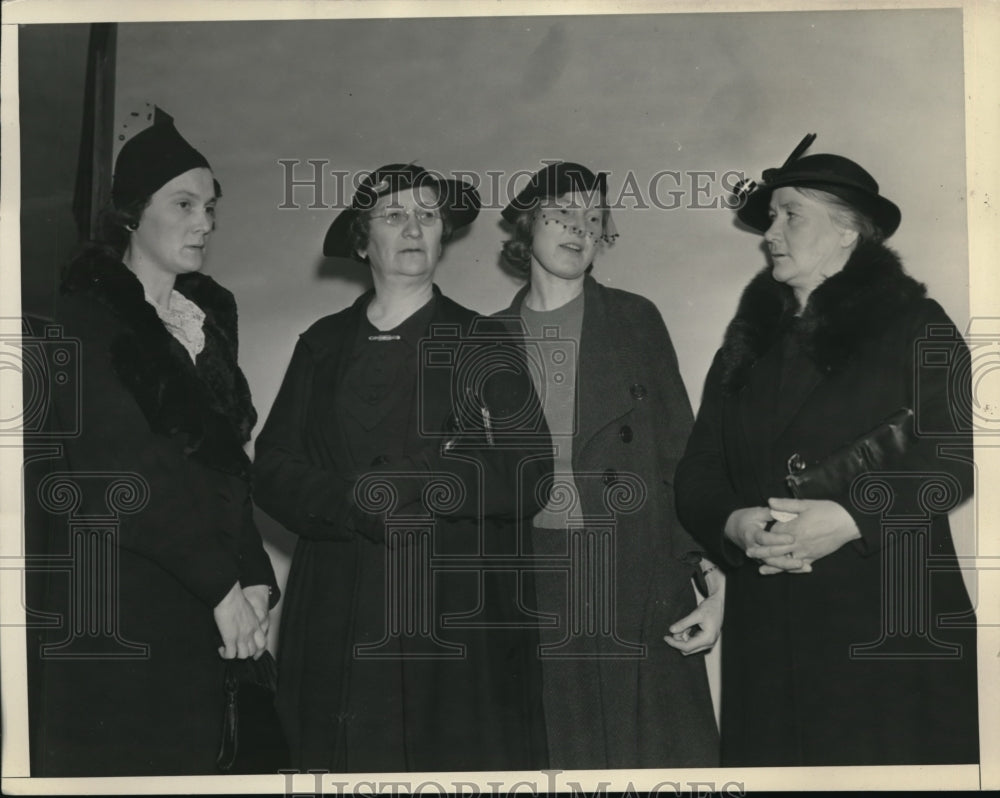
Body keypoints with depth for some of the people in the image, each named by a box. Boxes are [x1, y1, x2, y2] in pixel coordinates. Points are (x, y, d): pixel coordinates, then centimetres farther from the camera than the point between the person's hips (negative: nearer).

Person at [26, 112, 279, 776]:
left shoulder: (211, 314, 13)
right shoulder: (83, 315, -7)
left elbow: (229, 461, 11)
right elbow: (121, 471, -15)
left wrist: (256, 579, -1)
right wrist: (223, 585, -15)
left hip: (202, 620, 6)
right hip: (110, 611, -5)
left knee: (187, 762, 7)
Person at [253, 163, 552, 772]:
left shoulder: (481, 344, 7)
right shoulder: (323, 345, 13)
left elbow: (528, 473, -5)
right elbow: (273, 471, 5)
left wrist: (396, 485, -11)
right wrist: (358, 505, -12)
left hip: (456, 625, -2)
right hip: (337, 626, 2)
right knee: (342, 766, 3)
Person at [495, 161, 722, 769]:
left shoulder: (635, 320, 6)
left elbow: (680, 456, 2)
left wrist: (717, 580, -7)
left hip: (635, 578, -1)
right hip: (535, 587, 1)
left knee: (654, 746, -1)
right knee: (559, 753, 2)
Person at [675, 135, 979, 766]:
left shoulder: (914, 327, 3)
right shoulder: (745, 345, 17)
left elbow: (956, 454, -8)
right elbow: (698, 473, 12)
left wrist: (852, 517, -20)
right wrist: (734, 523, -10)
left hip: (891, 628, -4)